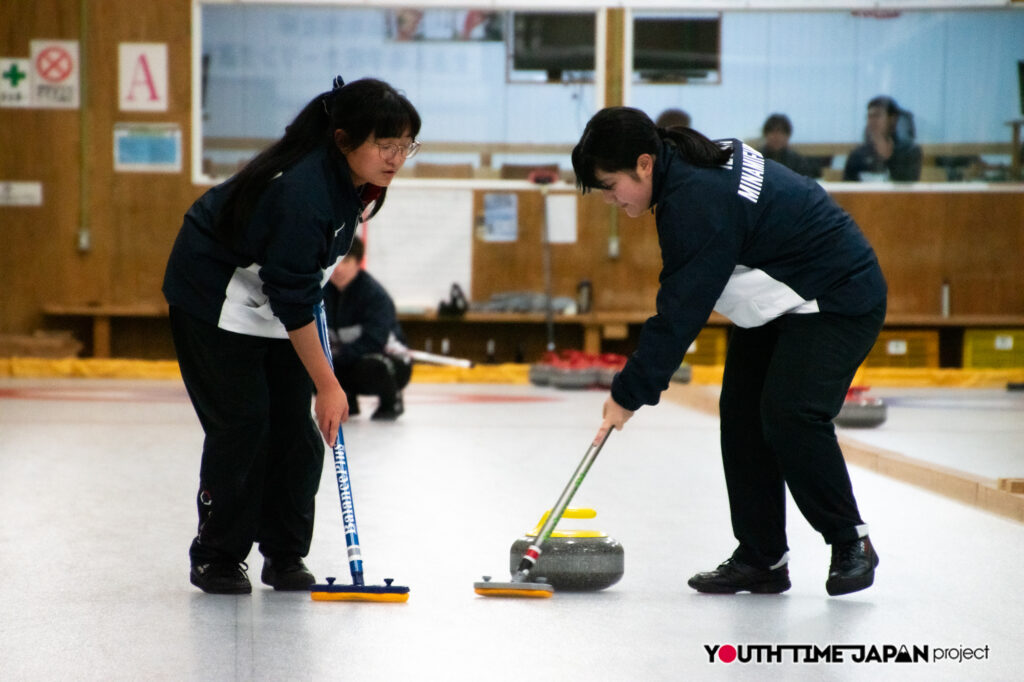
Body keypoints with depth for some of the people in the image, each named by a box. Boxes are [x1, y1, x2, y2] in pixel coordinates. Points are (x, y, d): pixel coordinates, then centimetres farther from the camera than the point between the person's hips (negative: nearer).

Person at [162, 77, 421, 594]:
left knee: (295, 424, 1)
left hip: (281, 288, 8)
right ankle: (216, 557, 3)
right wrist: (327, 385, -28)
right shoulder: (301, 190, -37)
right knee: (242, 422, -10)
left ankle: (285, 555, 9)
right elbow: (292, 303, -32)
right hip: (216, 293, -8)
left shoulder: (357, 177, -13)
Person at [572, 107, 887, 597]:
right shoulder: (688, 164, 0)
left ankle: (851, 543, -4)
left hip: (839, 300, -11)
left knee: (790, 414, -22)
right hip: (779, 300, 11)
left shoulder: (699, 202, -30)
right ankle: (761, 559, 5)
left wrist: (629, 394, -20)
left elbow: (679, 313, -27)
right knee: (741, 412, 2)